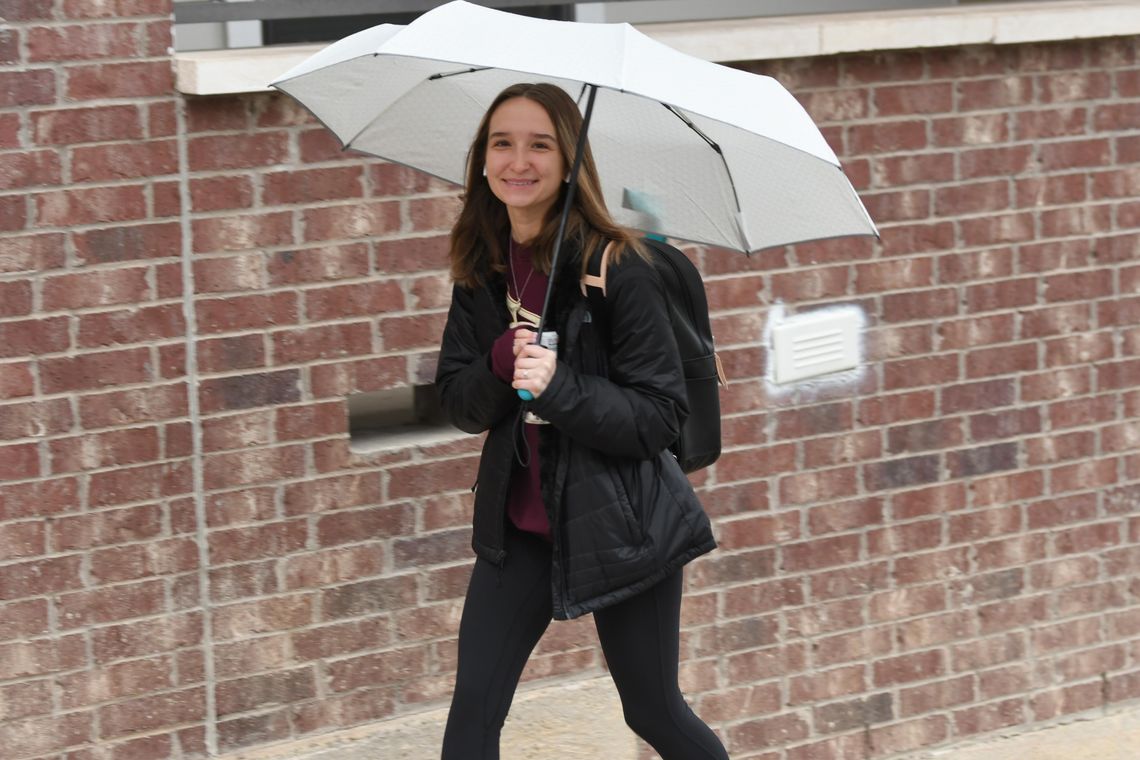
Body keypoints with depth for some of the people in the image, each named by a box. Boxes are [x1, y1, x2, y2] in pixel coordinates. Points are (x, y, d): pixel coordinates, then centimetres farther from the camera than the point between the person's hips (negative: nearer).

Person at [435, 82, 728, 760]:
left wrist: (559, 388, -30)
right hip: (521, 523, 4)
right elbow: (458, 403, 2)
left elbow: (662, 415, -17)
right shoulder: (482, 270, 0)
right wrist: (500, 363, -19)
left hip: (620, 524, -4)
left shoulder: (617, 267, -16)